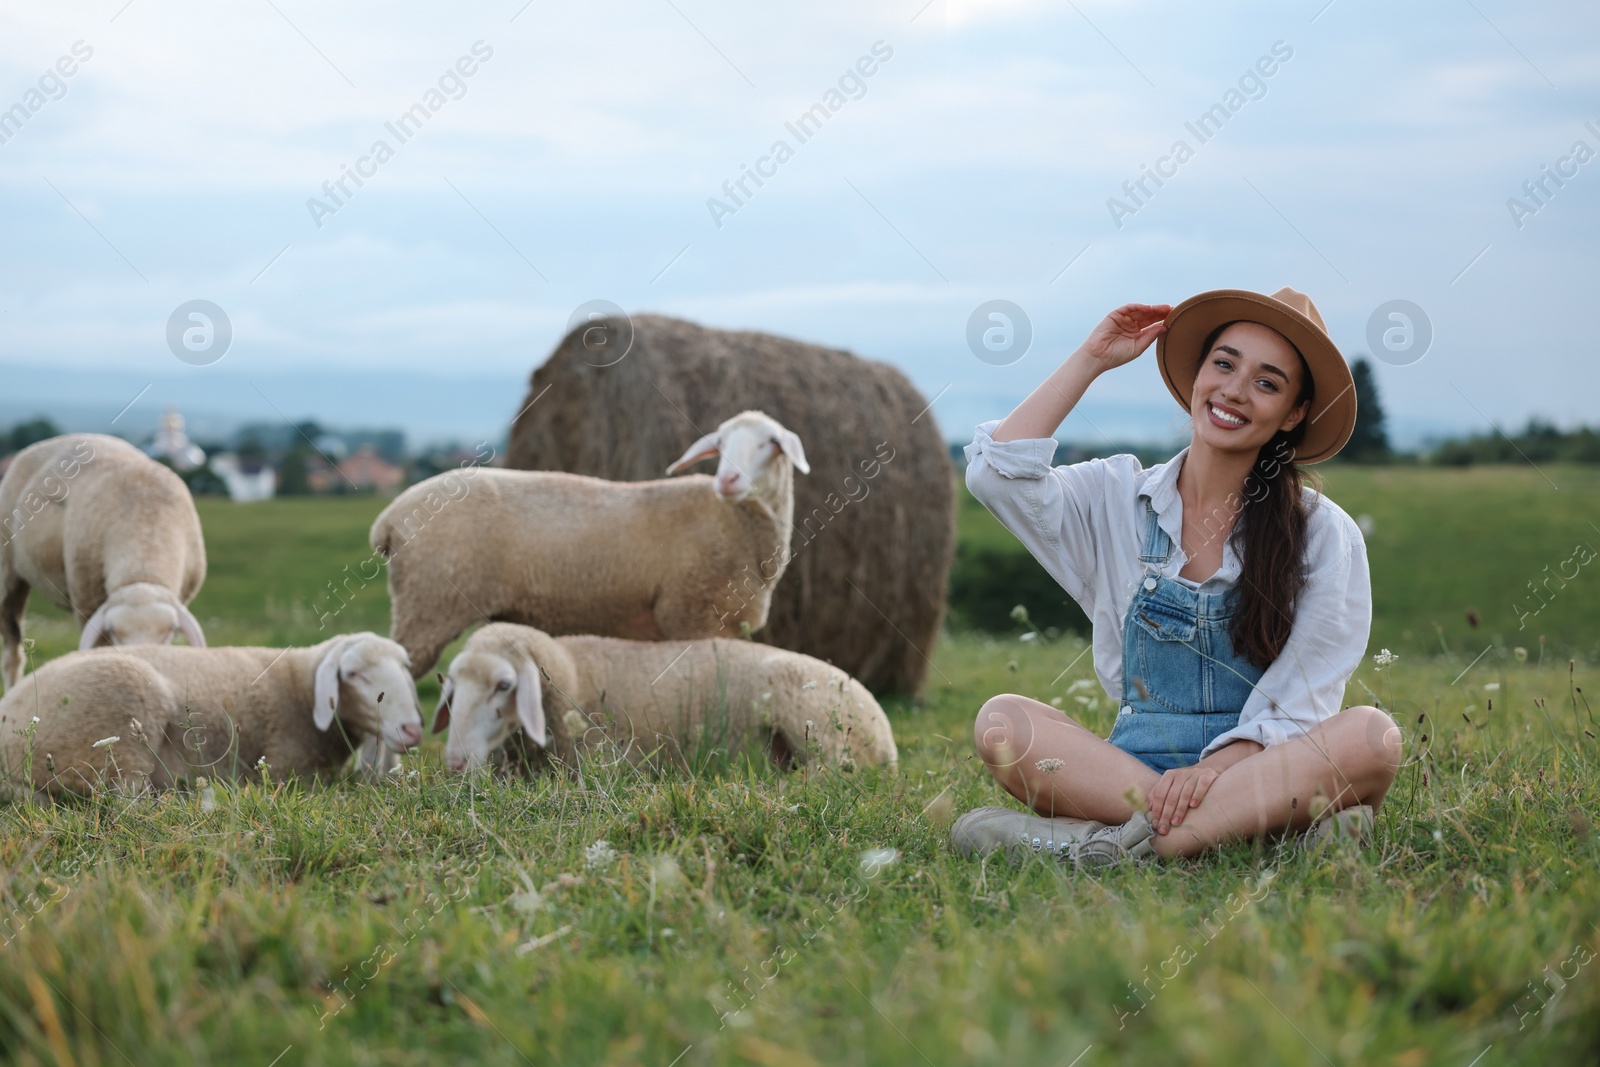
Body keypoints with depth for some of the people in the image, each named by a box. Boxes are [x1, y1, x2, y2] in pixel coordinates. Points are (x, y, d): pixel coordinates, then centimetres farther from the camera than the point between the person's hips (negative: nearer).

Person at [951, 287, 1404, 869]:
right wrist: (1091, 359, 0)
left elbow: (1298, 706, -5)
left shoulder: (1324, 535, 3)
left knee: (1372, 736, -31)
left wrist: (1213, 771, -23)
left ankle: (1102, 843, -36)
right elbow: (997, 472, -8)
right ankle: (1270, 825, -33)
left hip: (1257, 771, -1)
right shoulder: (1115, 499, 9)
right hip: (1133, 765, 1)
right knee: (1002, 720, -26)